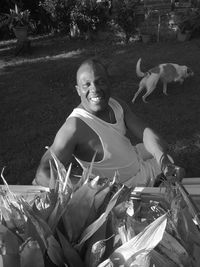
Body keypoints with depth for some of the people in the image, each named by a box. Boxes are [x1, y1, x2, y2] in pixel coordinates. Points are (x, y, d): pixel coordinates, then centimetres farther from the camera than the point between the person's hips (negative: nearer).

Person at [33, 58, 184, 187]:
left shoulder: (116, 105, -11)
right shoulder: (75, 126, -35)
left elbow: (145, 131, -13)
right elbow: (43, 174, -37)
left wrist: (161, 156, -34)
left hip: (136, 161, 7)